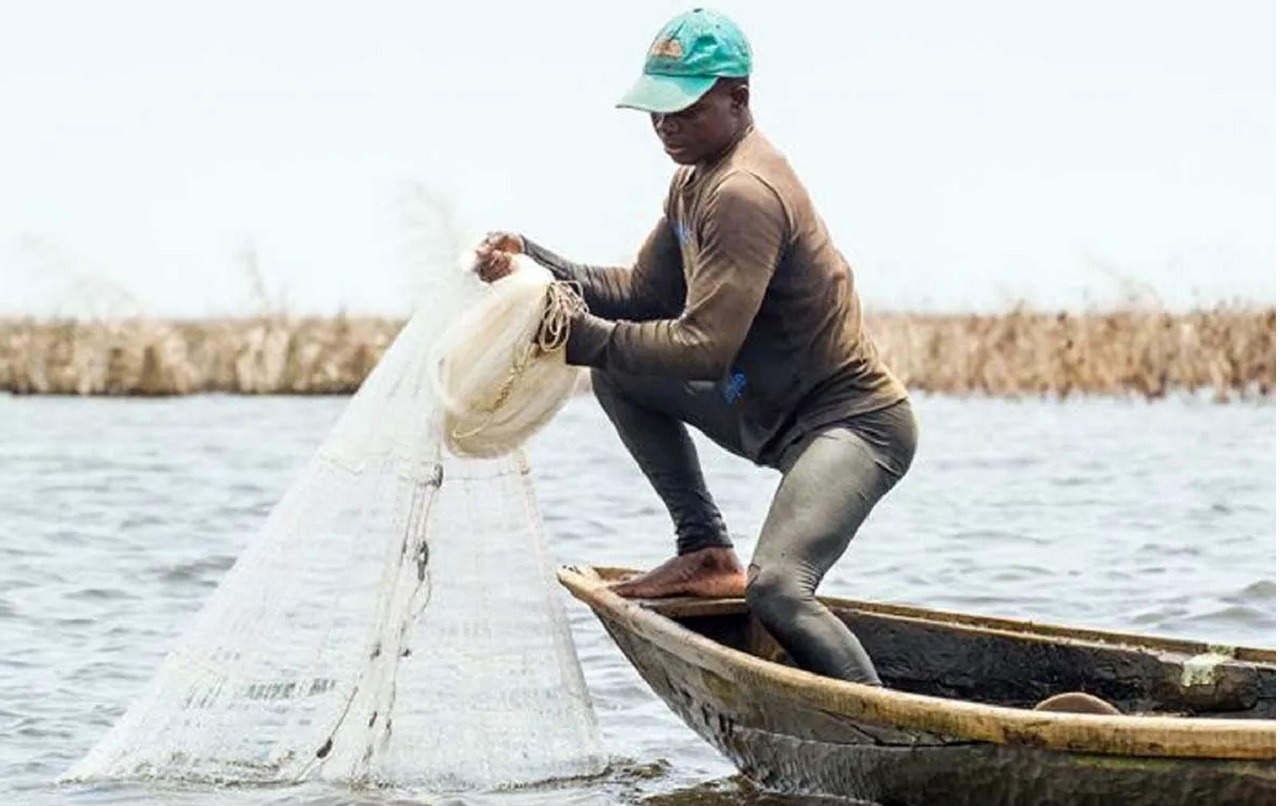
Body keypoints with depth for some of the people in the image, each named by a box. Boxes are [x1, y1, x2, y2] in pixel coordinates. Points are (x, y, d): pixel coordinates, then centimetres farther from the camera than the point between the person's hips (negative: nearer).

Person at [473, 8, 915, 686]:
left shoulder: (745, 195, -22)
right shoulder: (696, 179, 11)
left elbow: (703, 349, -27)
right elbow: (643, 294, 11)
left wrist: (581, 338, -26)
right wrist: (534, 265, 0)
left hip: (854, 422, -11)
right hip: (772, 412, 11)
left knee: (775, 587, -29)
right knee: (619, 375, 14)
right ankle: (708, 554, 12)